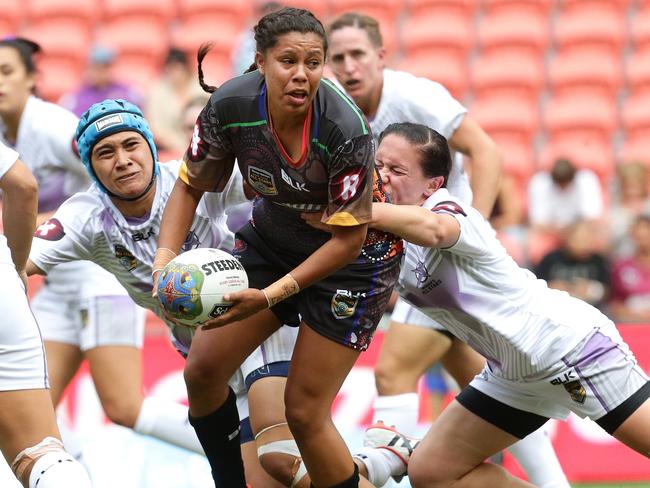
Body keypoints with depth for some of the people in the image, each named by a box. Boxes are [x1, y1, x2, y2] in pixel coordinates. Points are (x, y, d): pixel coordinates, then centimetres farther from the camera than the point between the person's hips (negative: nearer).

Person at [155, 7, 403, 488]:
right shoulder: (231, 105, -22)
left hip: (353, 255, -5)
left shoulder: (346, 130, -33)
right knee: (203, 370, 3)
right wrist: (166, 260, -24)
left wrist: (270, 296, -33)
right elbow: (190, 185, -7)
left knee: (304, 411, -6)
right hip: (273, 236, 5)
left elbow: (348, 237, -26)